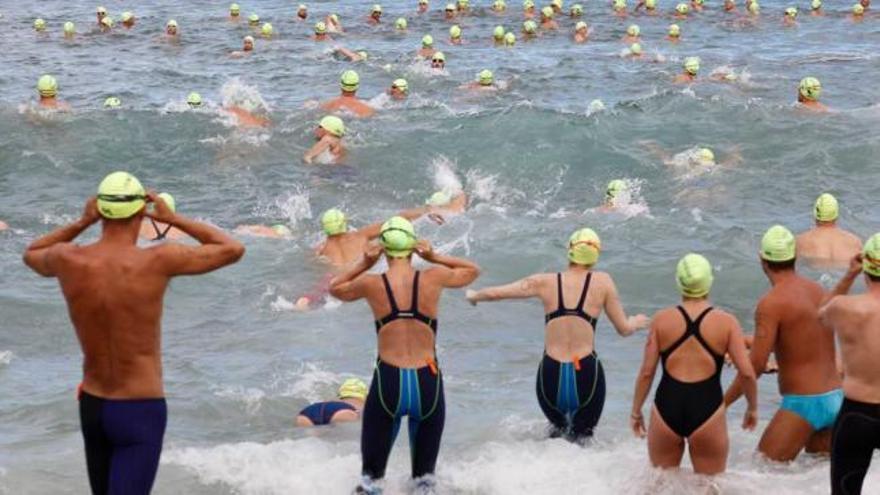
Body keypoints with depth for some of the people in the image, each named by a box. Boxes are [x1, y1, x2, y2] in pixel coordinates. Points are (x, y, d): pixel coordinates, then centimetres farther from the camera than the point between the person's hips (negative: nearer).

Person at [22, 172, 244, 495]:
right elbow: (233, 250, -4)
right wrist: (174, 220, 3)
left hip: (91, 406, 5)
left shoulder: (68, 260, -7)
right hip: (141, 411, -5)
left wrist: (81, 223, 11)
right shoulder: (157, 261, -17)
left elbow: (31, 255, 19)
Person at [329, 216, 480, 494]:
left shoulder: (371, 284, -2)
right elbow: (473, 271, 21)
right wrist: (435, 257, 12)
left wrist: (364, 265, 11)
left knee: (372, 473, 14)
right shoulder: (434, 278, -1)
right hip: (428, 382, 1)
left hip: (388, 382, -1)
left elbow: (335, 288, 21)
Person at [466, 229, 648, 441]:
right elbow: (624, 329, 5)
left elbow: (494, 293, 6)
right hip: (586, 376, -2)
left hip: (551, 376, 2)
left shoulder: (546, 282, 1)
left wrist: (474, 296, 27)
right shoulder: (602, 282, -2)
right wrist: (637, 322, 27)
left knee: (558, 428, 28)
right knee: (581, 437, 14)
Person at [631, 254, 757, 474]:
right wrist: (753, 408, 11)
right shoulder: (727, 322, -2)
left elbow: (646, 372, 1)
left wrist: (636, 411, 13)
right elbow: (746, 373, -6)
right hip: (707, 408, -1)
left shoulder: (661, 319, 0)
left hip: (667, 406, 1)